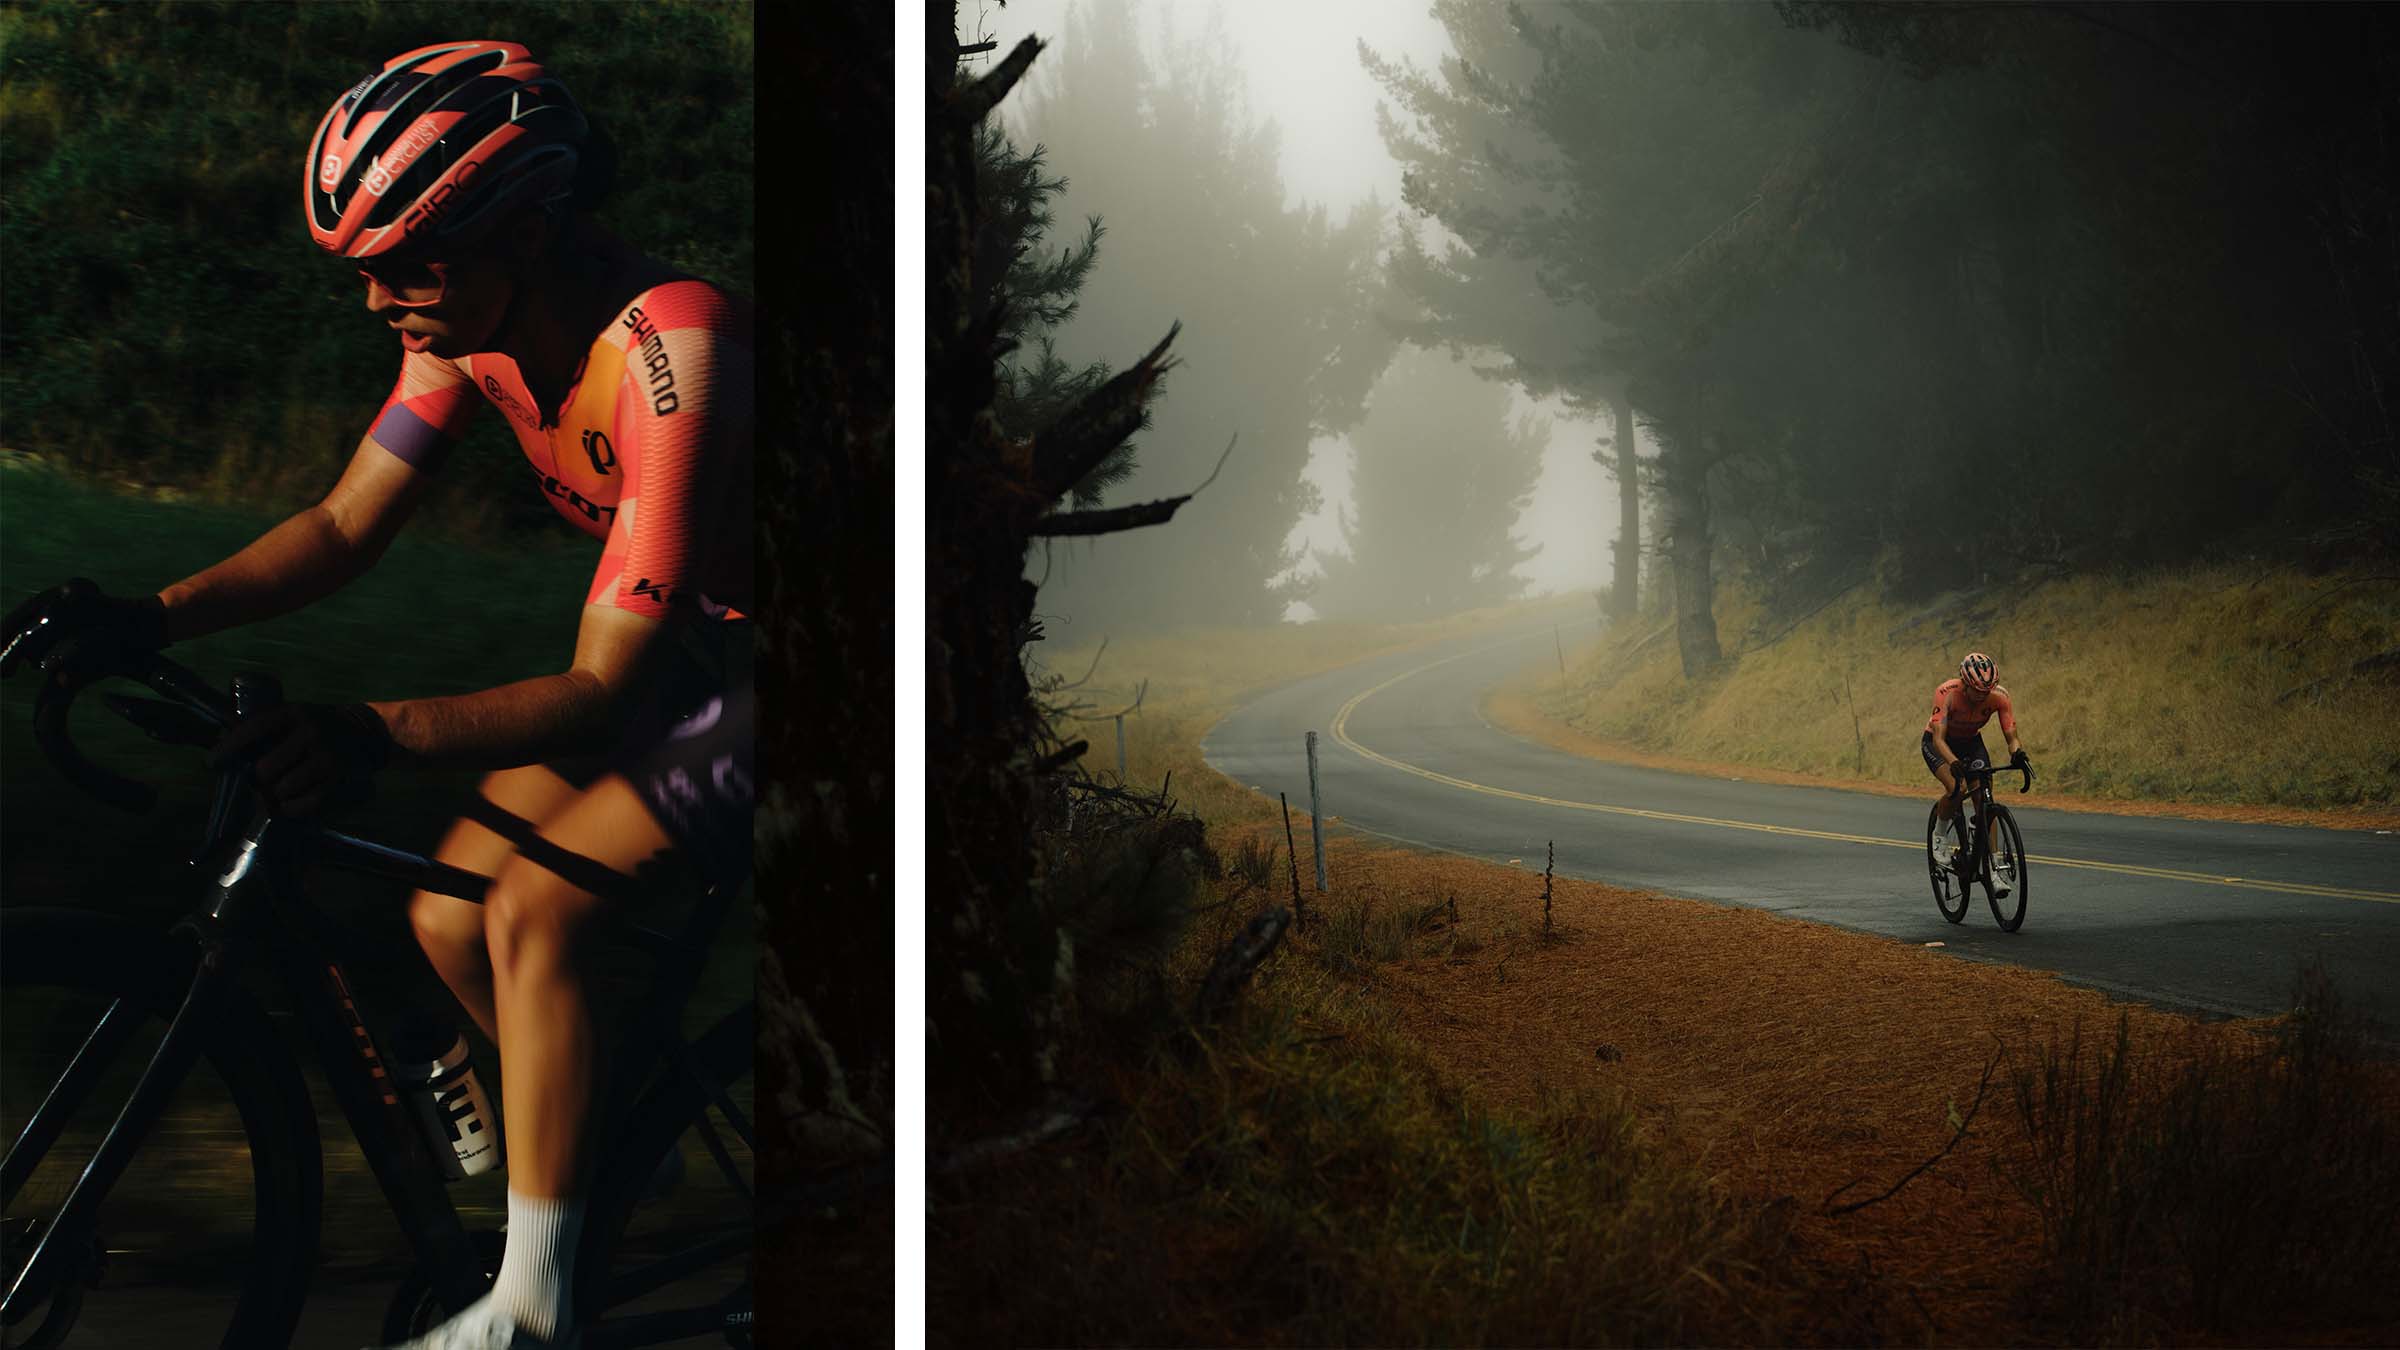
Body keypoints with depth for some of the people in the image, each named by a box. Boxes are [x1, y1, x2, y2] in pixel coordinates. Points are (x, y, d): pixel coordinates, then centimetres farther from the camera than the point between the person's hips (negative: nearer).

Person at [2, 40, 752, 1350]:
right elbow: (347, 522, -6)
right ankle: (601, 1153, 22)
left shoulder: (666, 355, -33)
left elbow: (600, 692, -34)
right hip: (664, 640, 8)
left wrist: (378, 734, -48)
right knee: (447, 913, -1)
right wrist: (152, 615, -22)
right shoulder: (471, 314, -9)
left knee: (529, 913, -20)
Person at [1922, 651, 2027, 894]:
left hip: (1971, 742, 3)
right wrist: (1954, 763, -57)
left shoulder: (1999, 697, -25)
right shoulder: (1947, 693, -35)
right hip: (1938, 743, -3)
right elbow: (1938, 739, -39)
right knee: (1956, 788, -31)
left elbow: (2011, 736, -24)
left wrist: (2017, 753, -47)